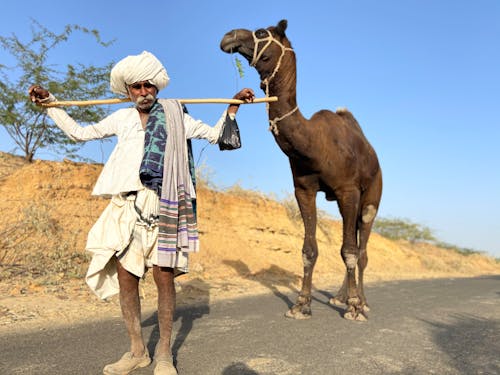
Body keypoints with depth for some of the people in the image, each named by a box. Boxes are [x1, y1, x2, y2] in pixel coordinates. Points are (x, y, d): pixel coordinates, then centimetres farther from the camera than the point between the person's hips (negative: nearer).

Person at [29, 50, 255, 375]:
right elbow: (79, 133, 24)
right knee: (125, 278, 3)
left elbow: (214, 134, 15)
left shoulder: (175, 116, 11)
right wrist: (49, 104, 24)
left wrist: (234, 106, 8)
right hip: (126, 206, 3)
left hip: (161, 206, -3)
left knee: (164, 277, -3)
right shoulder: (122, 118, 16)